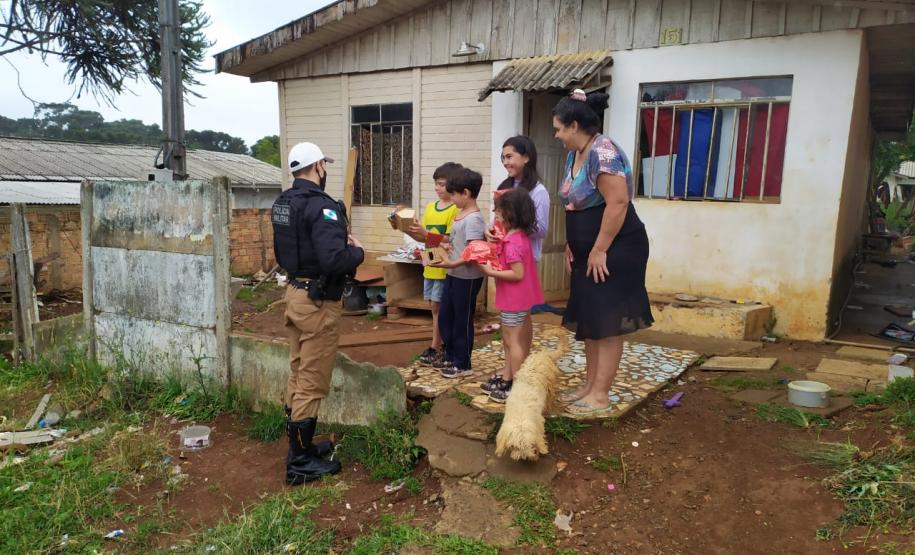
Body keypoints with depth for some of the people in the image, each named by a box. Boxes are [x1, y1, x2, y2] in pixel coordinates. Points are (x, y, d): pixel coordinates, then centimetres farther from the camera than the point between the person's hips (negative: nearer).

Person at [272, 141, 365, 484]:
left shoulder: (283, 203, 8)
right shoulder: (321, 206, -20)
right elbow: (334, 261, -31)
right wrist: (357, 252, -10)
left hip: (294, 292, 9)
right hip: (318, 301, -9)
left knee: (298, 375, 18)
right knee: (313, 383, 0)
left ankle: (300, 445, 32)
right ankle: (301, 463, 11)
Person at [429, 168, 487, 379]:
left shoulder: (473, 219, -19)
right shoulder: (461, 214, 9)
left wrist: (453, 264, -28)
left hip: (467, 278, -9)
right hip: (453, 275, 9)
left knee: (462, 320, 4)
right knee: (445, 317, 17)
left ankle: (463, 365, 18)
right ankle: (450, 356, 32)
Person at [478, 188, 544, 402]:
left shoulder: (512, 243, -23)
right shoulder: (522, 236, 7)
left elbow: (518, 274, -26)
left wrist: (491, 272, -22)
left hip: (513, 300, -10)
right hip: (520, 298, 10)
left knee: (513, 341, -1)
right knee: (511, 340, 18)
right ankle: (506, 378, 28)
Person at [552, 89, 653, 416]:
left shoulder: (602, 152, -19)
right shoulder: (576, 154, 11)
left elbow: (618, 203, -25)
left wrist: (600, 250, -22)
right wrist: (571, 245, 12)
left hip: (614, 251, -10)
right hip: (588, 253, 10)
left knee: (606, 324, -2)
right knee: (588, 321, 14)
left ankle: (601, 395, 8)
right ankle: (590, 385, 26)